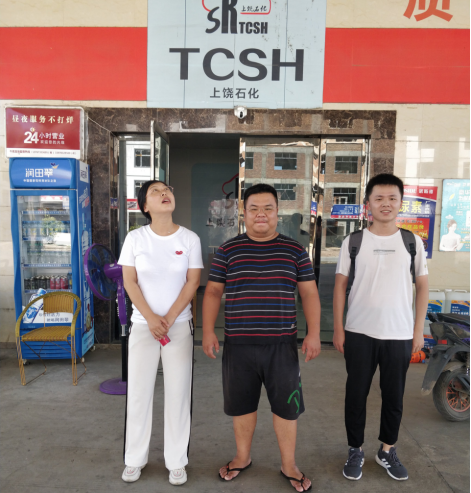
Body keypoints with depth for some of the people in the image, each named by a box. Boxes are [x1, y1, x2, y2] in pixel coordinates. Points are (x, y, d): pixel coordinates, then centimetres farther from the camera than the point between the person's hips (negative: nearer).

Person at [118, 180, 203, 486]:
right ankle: (135, 459, 28)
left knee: (178, 393, 5)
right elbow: (130, 281, -2)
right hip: (143, 324, 1)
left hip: (179, 325, 0)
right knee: (138, 392, 8)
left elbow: (193, 282, -4)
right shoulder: (135, 238, -1)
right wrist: (150, 318, -12)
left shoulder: (190, 239, -3)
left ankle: (177, 462, 23)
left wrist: (169, 318, -11)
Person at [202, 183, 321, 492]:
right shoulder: (228, 251, 1)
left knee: (286, 405, 11)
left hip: (282, 344, 0)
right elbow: (213, 292, 5)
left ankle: (289, 465, 33)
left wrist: (314, 333, -3)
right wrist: (208, 331, -2)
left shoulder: (295, 251, 2)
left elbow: (309, 293, 4)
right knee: (241, 404, 15)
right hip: (239, 344, 1)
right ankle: (243, 457, 39)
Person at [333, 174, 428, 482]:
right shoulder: (353, 241, -2)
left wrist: (419, 329, 2)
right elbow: (341, 285, 1)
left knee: (394, 396, 14)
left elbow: (422, 286, 6)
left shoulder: (413, 242, 2)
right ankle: (356, 450, 29)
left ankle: (388, 450, 36)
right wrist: (338, 328, -3)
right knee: (356, 394, 10)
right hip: (359, 333, -1)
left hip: (400, 335, 1)